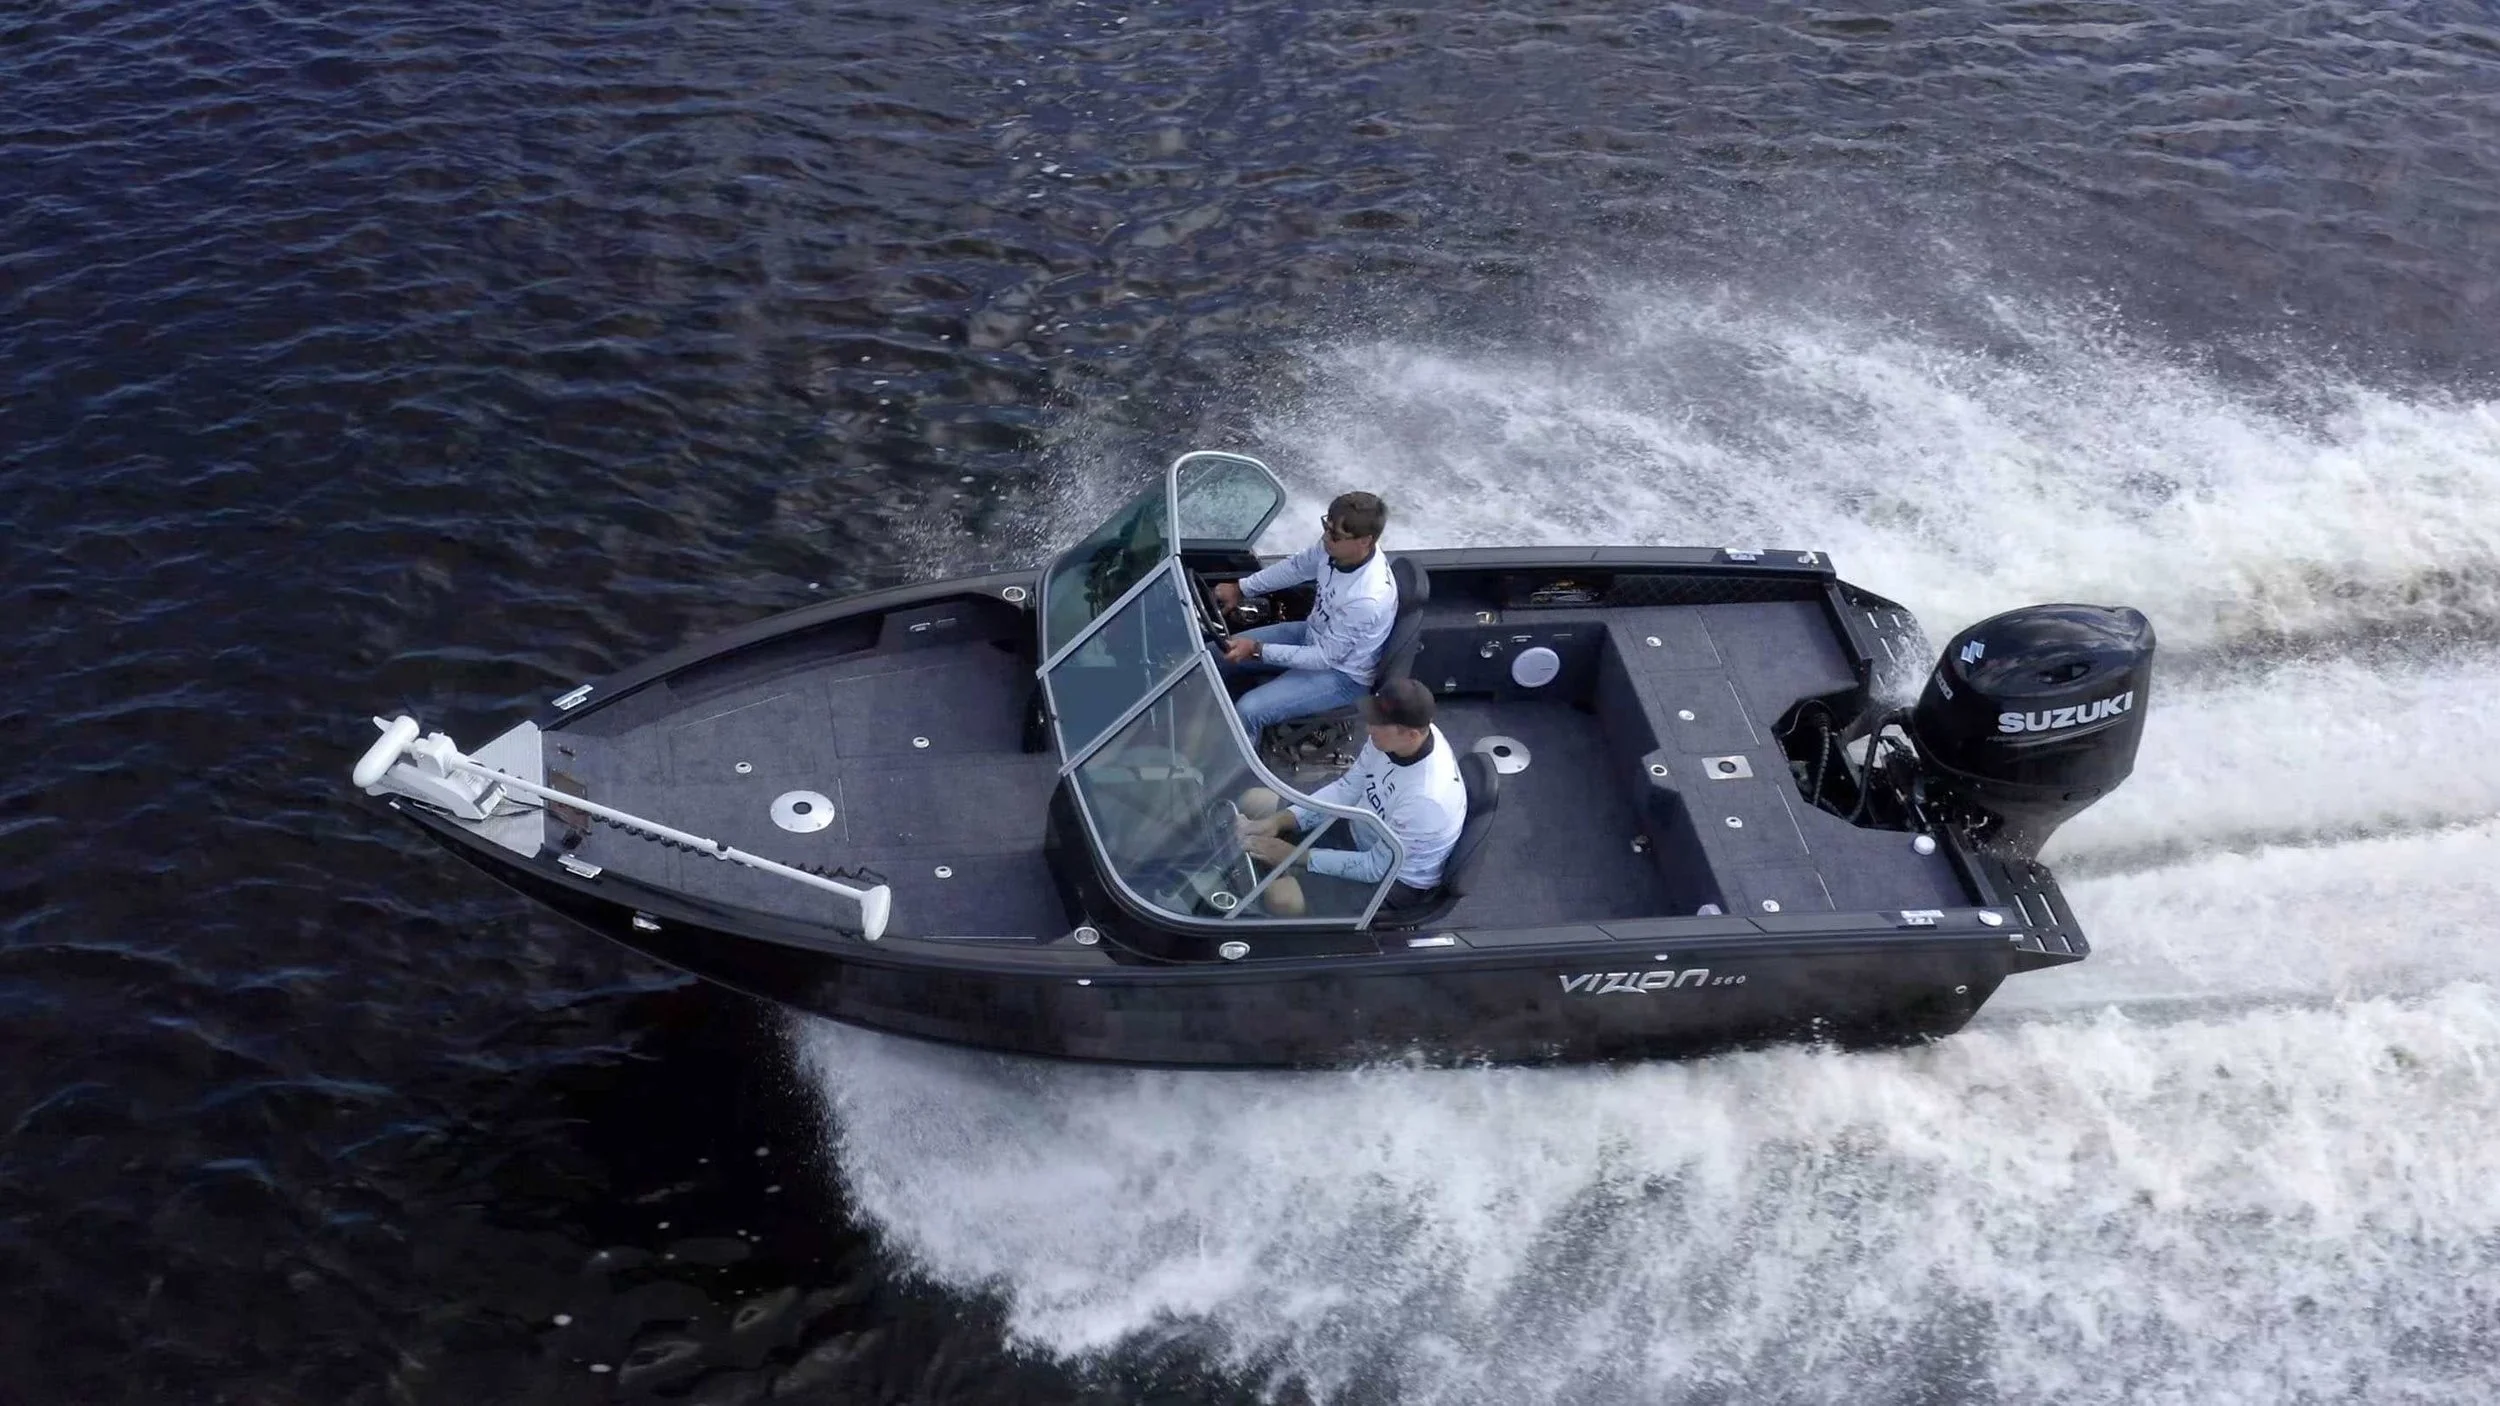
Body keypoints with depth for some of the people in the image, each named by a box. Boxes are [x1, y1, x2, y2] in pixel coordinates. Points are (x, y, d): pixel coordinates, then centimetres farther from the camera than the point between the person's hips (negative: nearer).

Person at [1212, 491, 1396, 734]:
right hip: (1315, 635, 8)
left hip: (1342, 675, -8)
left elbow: (1325, 658, -27)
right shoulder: (1338, 547, -17)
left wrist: (1257, 649, -27)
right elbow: (1296, 566, 5)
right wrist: (1240, 589, 1)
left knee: (1248, 711, -21)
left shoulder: (1367, 600, -38)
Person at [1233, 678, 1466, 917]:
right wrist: (1278, 821, -15)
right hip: (1362, 827, 8)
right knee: (1255, 802, 3)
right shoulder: (1394, 737, -17)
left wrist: (1296, 856, -24)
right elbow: (1346, 789, -4)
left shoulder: (1427, 799, -38)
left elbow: (1376, 868, -26)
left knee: (1282, 898, -28)